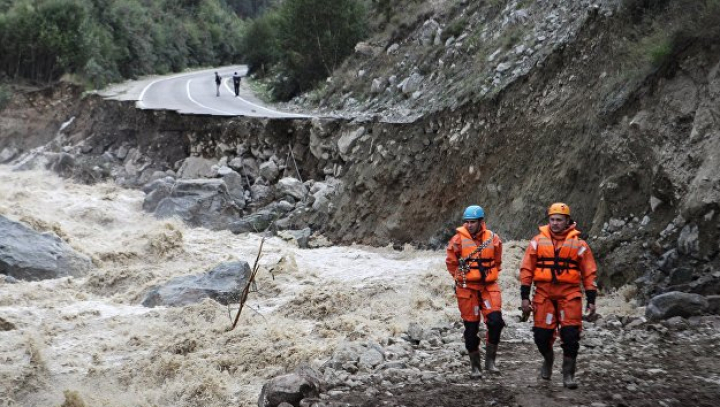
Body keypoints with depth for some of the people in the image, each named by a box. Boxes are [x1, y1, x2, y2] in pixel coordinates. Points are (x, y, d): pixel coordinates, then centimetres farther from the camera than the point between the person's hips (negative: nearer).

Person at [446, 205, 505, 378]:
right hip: (467, 288, -1)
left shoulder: (493, 239, 0)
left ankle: (490, 360, 1)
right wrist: (460, 278, 10)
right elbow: (451, 262, 9)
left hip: (489, 286, 1)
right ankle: (475, 366, 17)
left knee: (495, 321, -15)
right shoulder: (458, 239, -5)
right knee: (471, 327, 3)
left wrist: (490, 276, 12)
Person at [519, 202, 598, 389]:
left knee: (571, 335, -7)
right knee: (542, 335, 2)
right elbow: (526, 269, 6)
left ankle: (568, 374, 9)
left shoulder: (578, 244, 4)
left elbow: (589, 273, 7)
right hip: (544, 295, 1)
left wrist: (591, 300, 2)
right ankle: (548, 359, 35)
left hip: (570, 295, -1)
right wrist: (525, 297, 1)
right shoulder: (538, 242, 5)